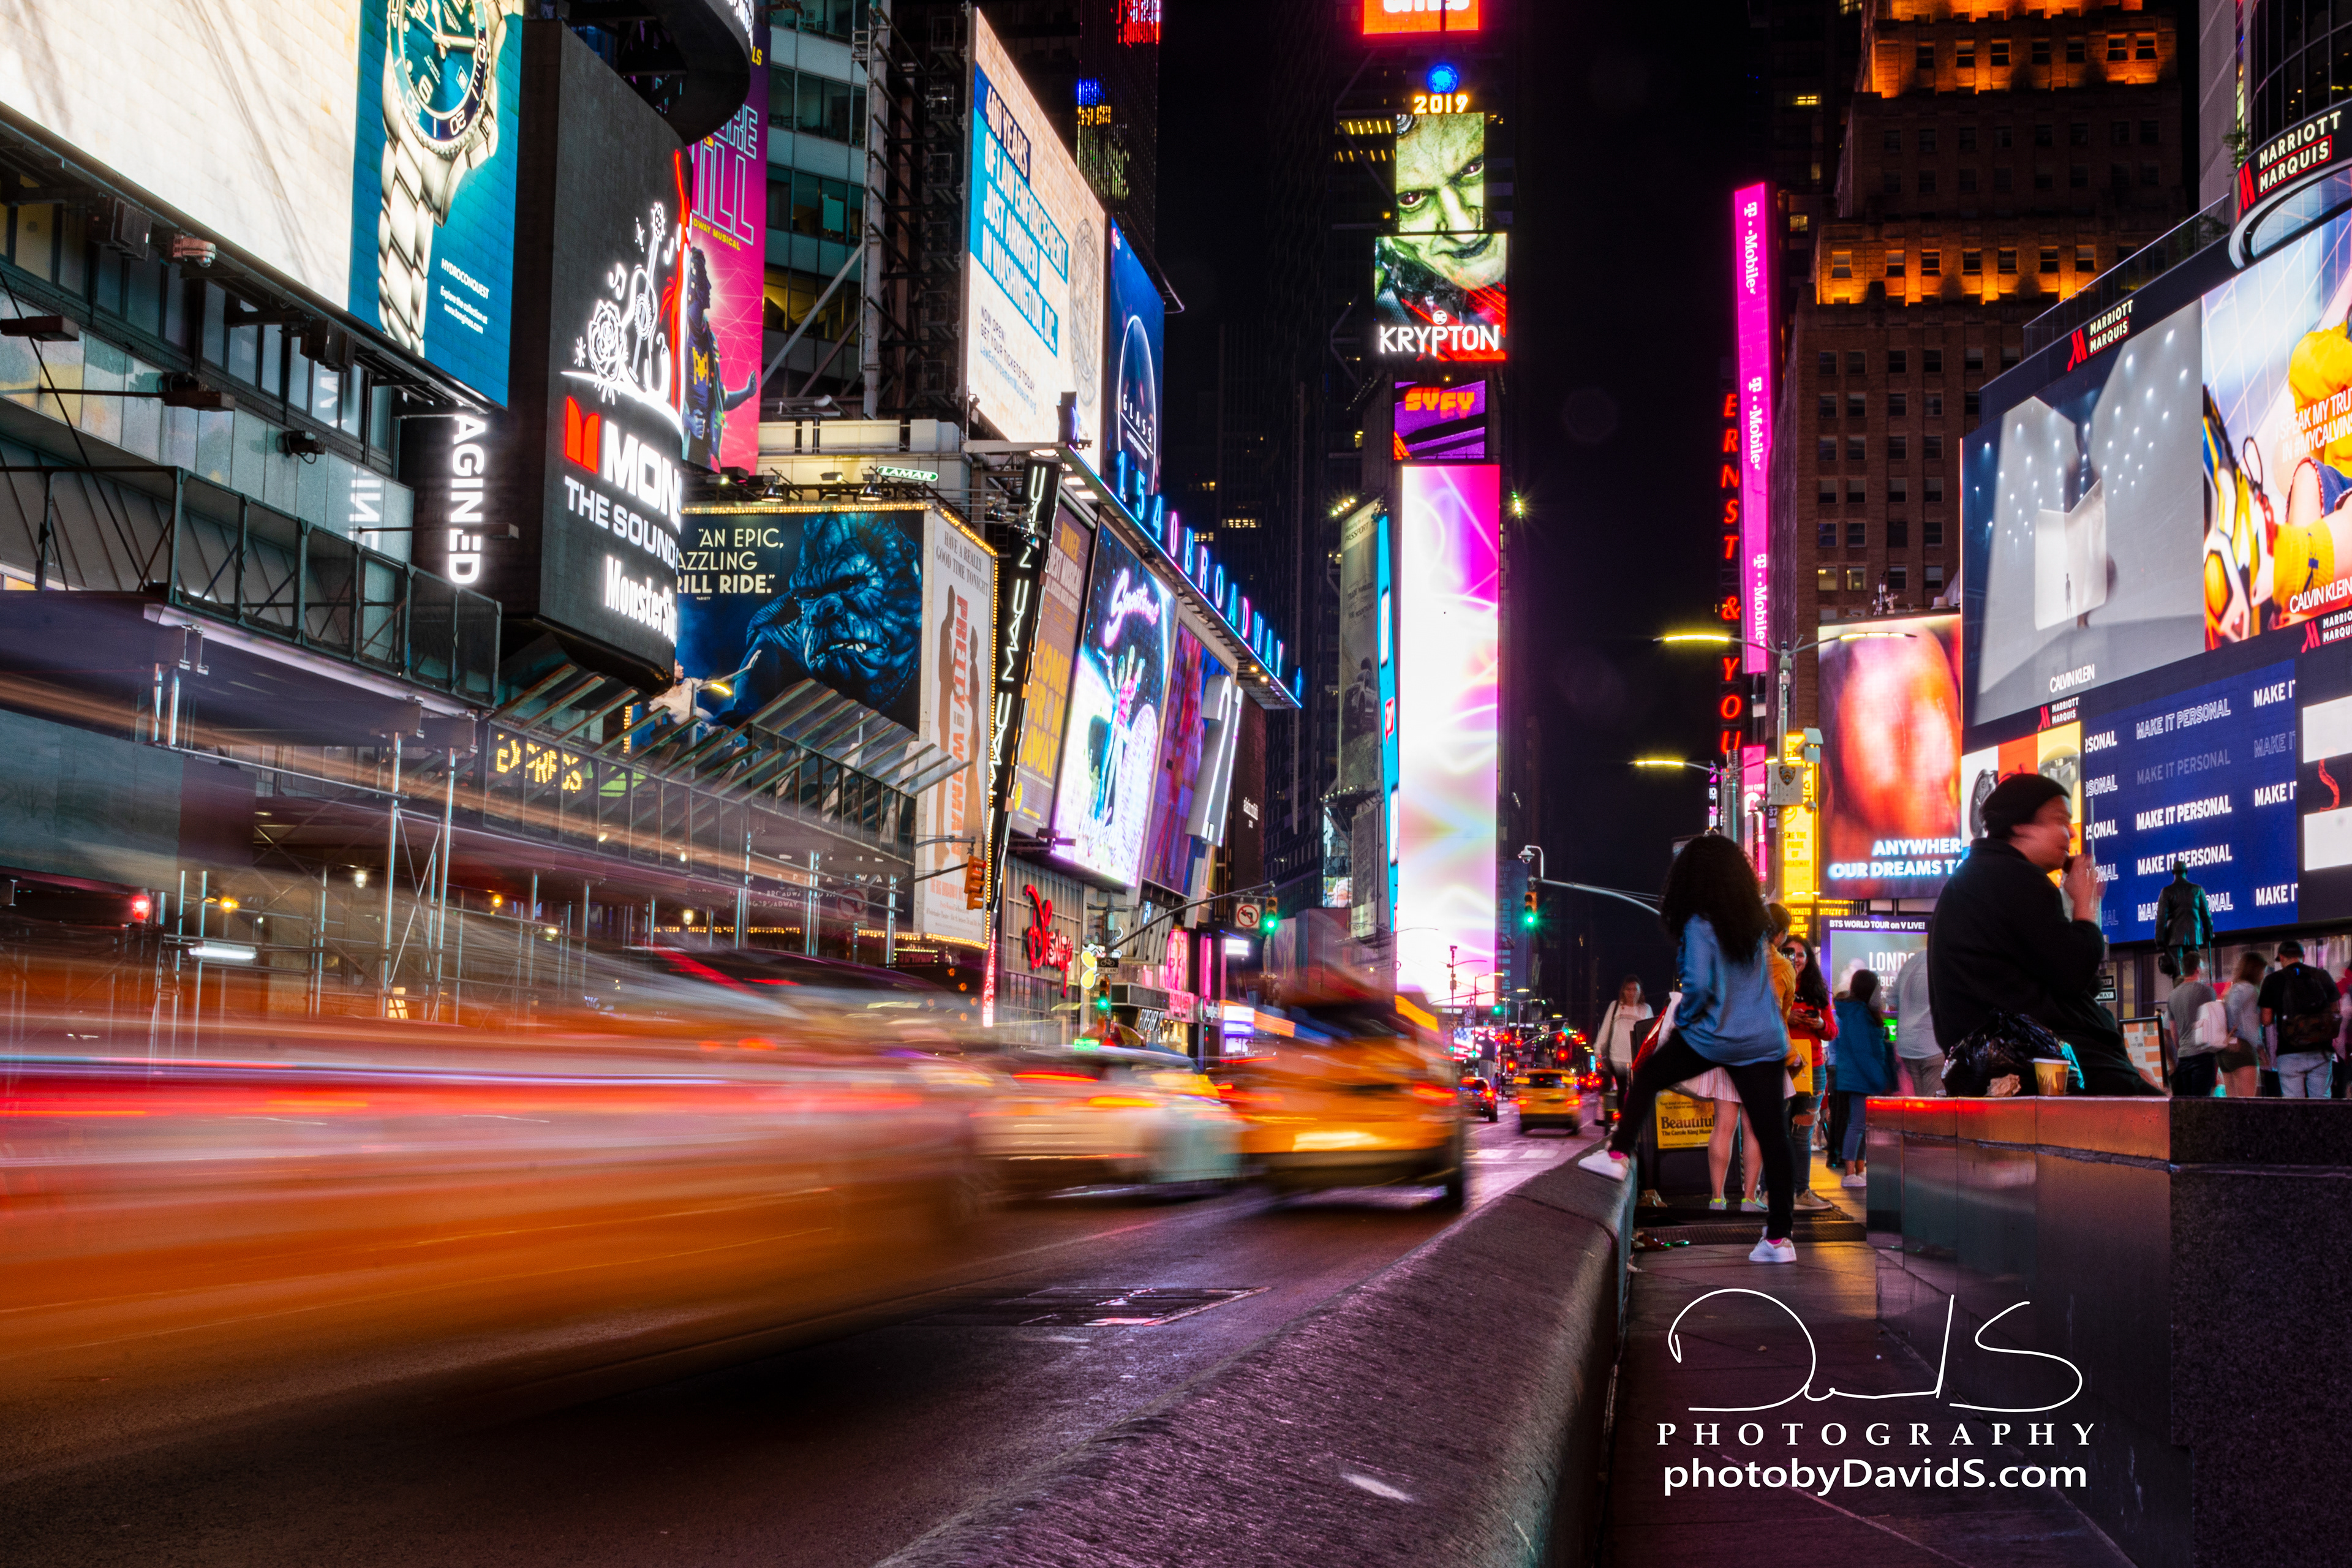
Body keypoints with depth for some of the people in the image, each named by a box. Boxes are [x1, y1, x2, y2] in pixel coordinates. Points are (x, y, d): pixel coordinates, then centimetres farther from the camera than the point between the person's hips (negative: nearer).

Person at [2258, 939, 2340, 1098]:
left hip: (2290, 1052, -2)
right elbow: (2335, 1012, 14)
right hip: (2322, 1052, 2)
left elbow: (2266, 1020, -1)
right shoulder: (2323, 976, 8)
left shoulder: (2273, 980, 1)